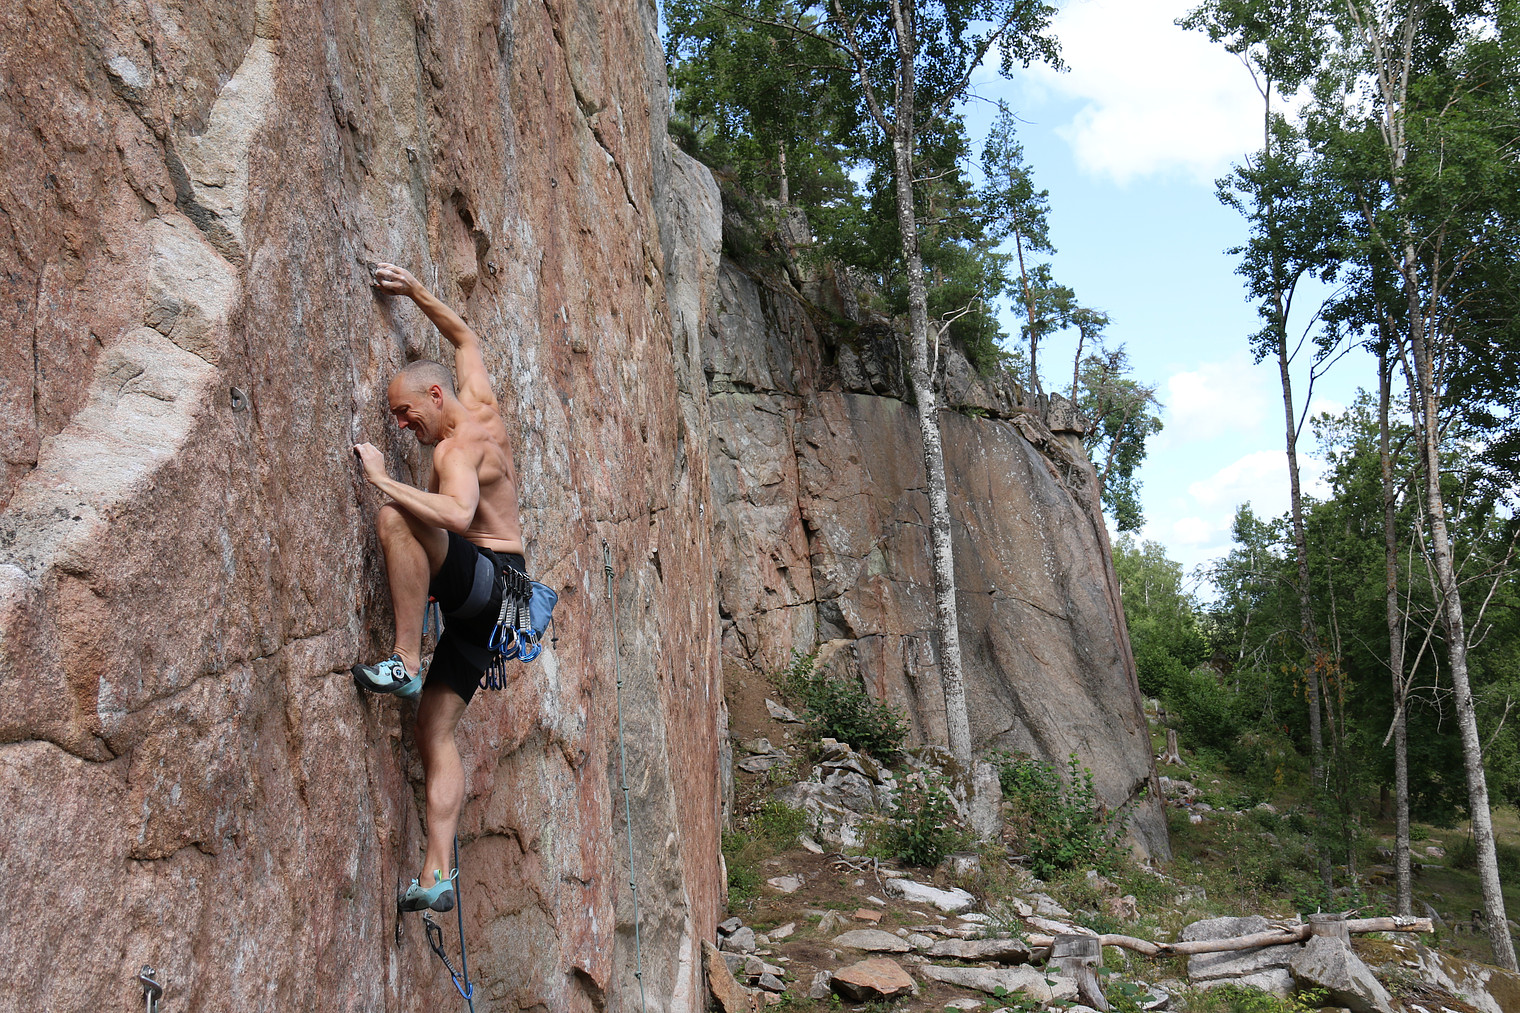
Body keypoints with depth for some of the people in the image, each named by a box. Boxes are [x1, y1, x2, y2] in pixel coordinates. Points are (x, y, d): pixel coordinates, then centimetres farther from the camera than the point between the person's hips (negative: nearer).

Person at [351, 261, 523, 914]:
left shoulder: (458, 444, -13)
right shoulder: (482, 406, 13)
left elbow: (459, 514, -35)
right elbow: (464, 336, 32)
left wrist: (382, 480, -29)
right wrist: (416, 291, 29)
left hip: (486, 578, -10)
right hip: (489, 598, 10)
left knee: (395, 518, -32)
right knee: (435, 728, 3)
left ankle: (406, 661, -30)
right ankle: (438, 876, -3)